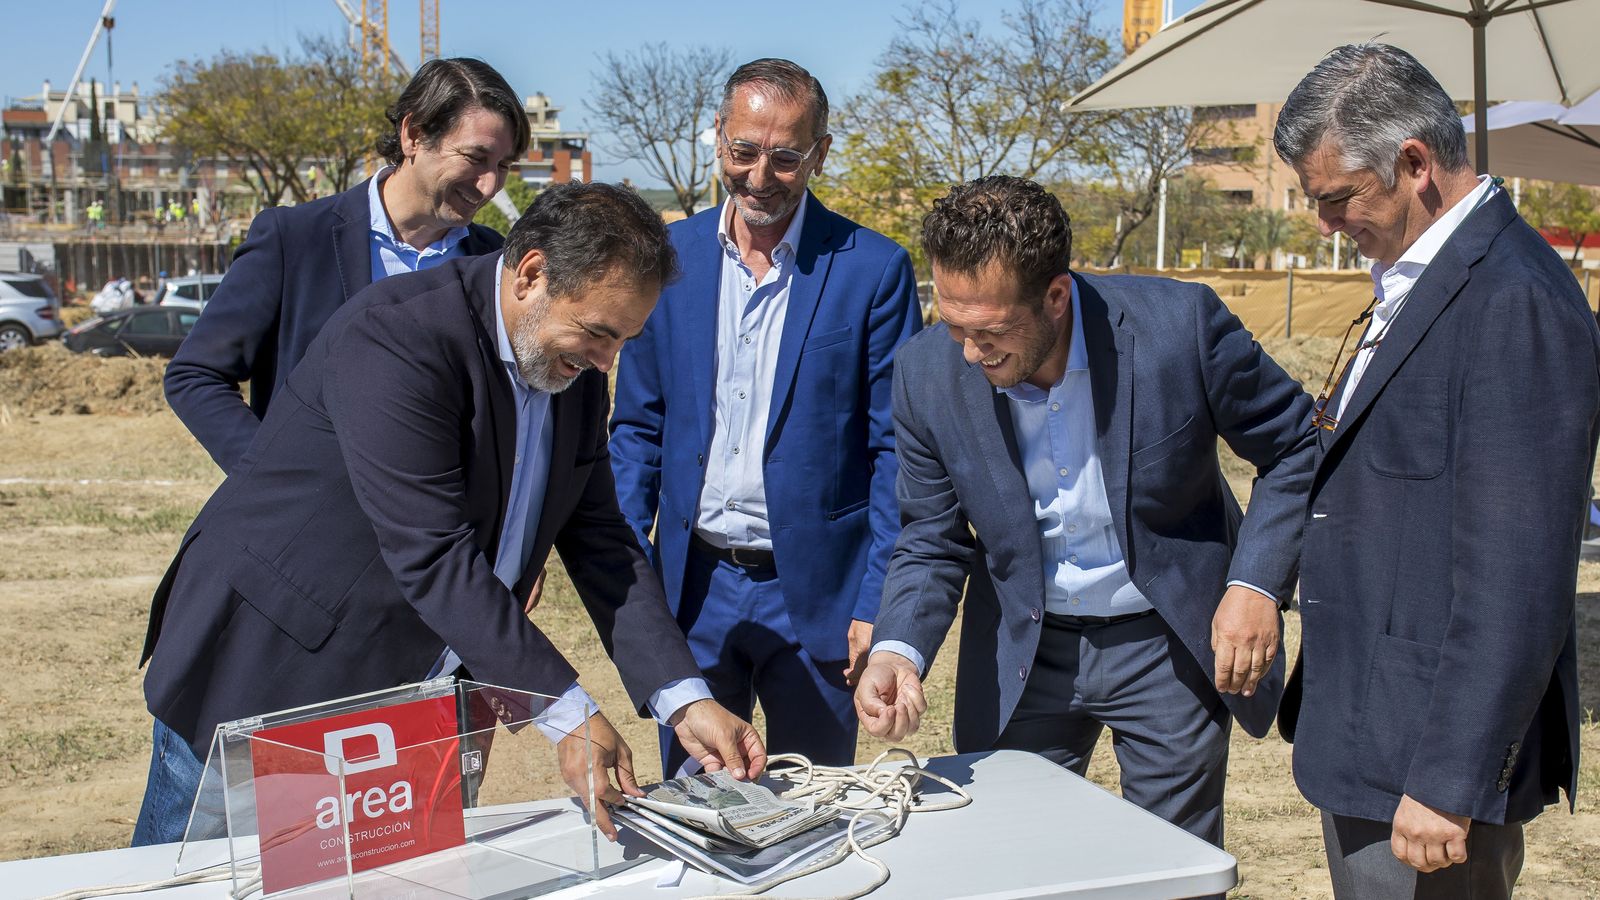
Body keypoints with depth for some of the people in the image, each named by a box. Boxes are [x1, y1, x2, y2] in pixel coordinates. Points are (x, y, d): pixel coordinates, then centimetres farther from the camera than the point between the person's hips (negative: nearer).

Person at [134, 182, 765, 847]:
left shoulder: (574, 367, 0)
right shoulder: (397, 335, -26)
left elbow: (599, 539, 1)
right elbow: (433, 554, -30)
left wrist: (685, 700, -10)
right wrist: (566, 713, -30)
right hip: (265, 675, -7)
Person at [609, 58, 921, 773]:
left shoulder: (873, 270, -6)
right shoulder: (668, 257, 2)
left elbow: (896, 451, -5)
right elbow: (638, 426, 8)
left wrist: (878, 606, -9)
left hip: (815, 597, -2)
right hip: (693, 587, 3)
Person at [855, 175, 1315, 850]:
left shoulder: (1178, 323, -21)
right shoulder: (927, 372, -14)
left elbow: (1297, 446, -6)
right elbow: (932, 543, -3)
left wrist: (1257, 584, -16)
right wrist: (898, 651, -20)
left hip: (1169, 643, -2)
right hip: (1019, 654, 2)